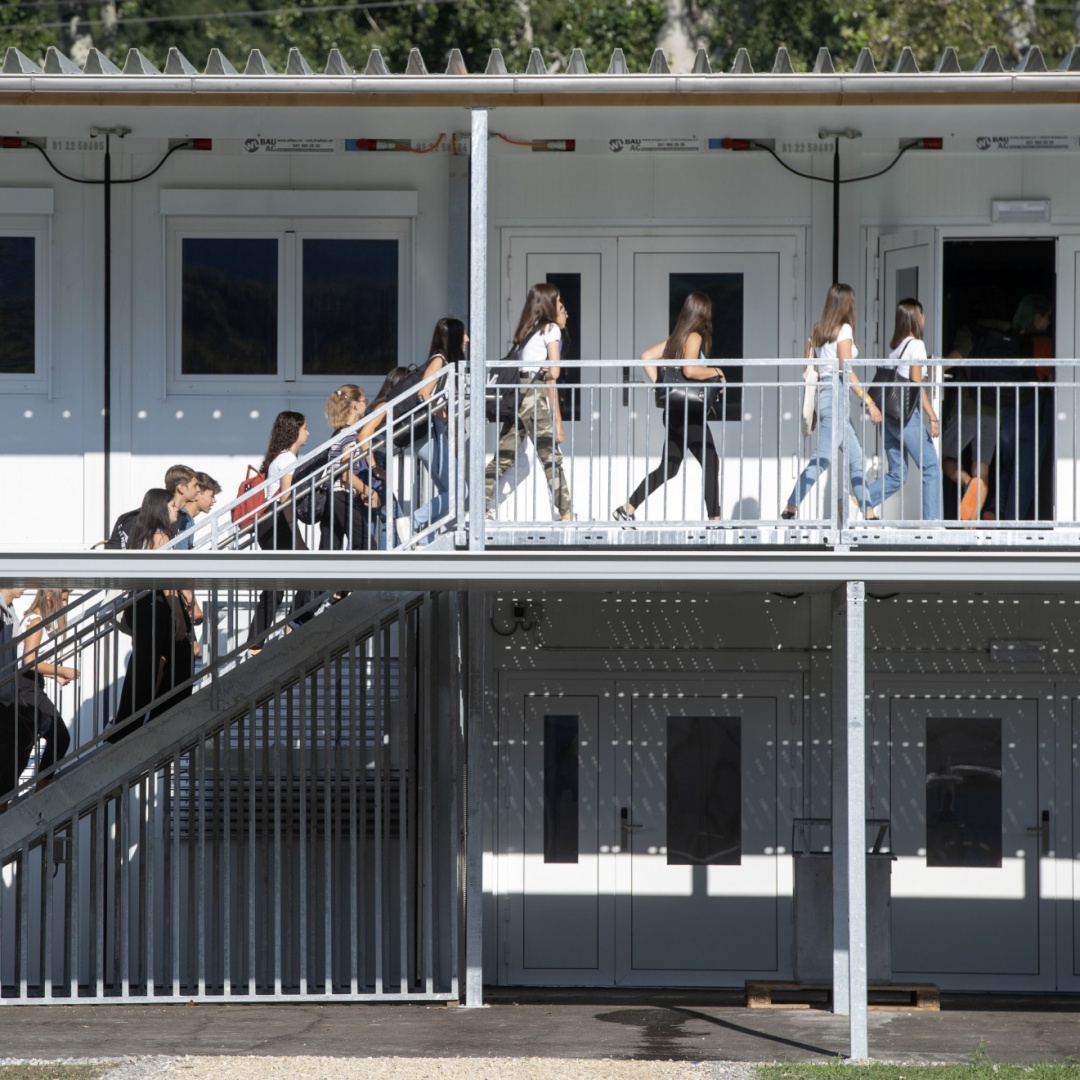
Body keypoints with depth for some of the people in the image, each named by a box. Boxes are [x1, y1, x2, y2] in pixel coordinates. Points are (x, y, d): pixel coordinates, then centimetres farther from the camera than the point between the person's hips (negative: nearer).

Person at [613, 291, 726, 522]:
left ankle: (626, 509, 14)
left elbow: (647, 357, 17)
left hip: (673, 410, 9)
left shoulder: (676, 337, 14)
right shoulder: (694, 337, -11)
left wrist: (660, 385, 13)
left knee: (668, 468, 15)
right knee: (711, 464, -4)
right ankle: (714, 519, -5)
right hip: (688, 413, -9)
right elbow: (690, 370, -27)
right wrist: (716, 372, -12)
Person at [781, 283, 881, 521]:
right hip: (836, 396, -8)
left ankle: (868, 514, 11)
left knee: (856, 457, 11)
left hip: (822, 393, 8)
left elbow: (808, 370, 15)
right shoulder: (844, 329, -8)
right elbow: (847, 371, -14)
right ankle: (790, 510, -10)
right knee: (821, 458, -8)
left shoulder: (817, 330, 13)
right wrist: (868, 402, -14)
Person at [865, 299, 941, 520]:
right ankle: (931, 519, -3)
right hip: (907, 415, -7)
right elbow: (916, 385, -12)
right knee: (931, 468, 1)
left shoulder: (895, 346, 14)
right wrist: (932, 417, -12)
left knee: (896, 474, 10)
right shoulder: (915, 345, -7)